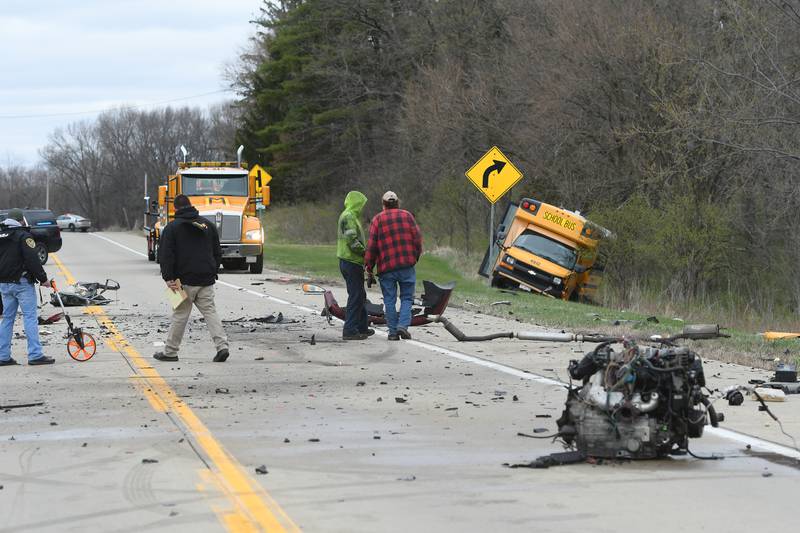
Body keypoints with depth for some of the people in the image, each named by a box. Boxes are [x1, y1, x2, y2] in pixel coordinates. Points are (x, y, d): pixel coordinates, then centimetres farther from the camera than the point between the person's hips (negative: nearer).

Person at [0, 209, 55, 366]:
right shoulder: (23, 236, -10)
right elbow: (32, 260, -16)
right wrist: (43, 279, -9)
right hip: (21, 282, -7)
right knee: (30, 317, -5)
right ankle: (35, 355, -10)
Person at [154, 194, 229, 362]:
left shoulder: (172, 227, -3)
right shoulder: (208, 225, 11)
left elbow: (166, 255, -9)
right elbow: (218, 253, 16)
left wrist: (169, 278, -7)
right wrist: (213, 272, 23)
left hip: (185, 280, -3)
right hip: (206, 280, 3)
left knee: (180, 314, 4)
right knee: (210, 311, 5)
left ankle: (170, 352, 11)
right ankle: (222, 346, -10)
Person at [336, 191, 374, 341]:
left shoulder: (350, 216, 19)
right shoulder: (349, 217, -15)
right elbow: (352, 241, -22)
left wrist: (363, 251, 12)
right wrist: (365, 252, -13)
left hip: (350, 262, 11)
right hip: (351, 262, -11)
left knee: (360, 295, 18)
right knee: (355, 296, -9)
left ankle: (362, 327, 25)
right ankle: (350, 330, -9)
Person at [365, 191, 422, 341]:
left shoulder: (377, 219, 3)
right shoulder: (407, 216, 7)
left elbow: (372, 245, -1)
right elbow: (417, 239, 4)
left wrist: (368, 266, 4)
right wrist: (415, 257, 16)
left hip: (386, 267, 0)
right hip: (407, 265, 0)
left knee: (389, 300, 6)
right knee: (407, 298, 8)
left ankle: (393, 331, 5)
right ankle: (403, 325, -9)